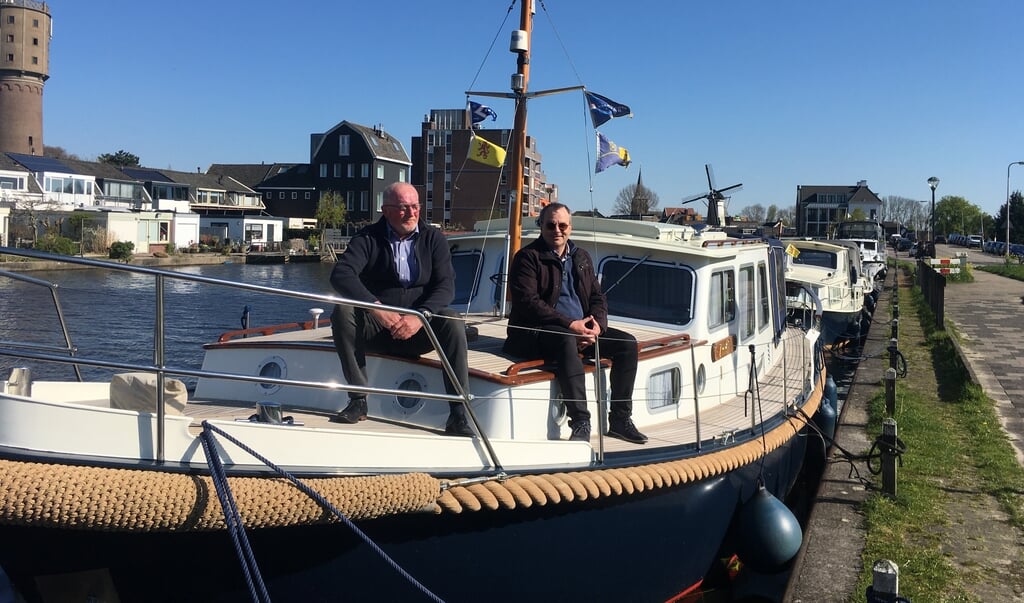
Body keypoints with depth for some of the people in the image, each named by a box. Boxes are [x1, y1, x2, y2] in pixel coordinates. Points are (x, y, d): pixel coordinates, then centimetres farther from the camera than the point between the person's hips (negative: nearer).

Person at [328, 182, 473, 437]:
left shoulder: (433, 238, 5)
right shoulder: (368, 238, 0)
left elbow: (446, 285, -7)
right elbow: (340, 274, -18)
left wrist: (420, 316, -27)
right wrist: (377, 308, -33)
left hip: (420, 329, 0)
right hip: (376, 327, 0)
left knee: (453, 322, -29)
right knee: (343, 311, -28)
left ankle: (458, 416, -29)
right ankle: (358, 401, -23)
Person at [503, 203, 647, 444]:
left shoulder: (581, 257, 17)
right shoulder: (527, 257, -4)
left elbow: (597, 297, 15)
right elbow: (528, 303, -15)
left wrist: (597, 324, -8)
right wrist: (570, 325, -22)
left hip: (582, 327, 7)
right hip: (536, 332, -7)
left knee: (627, 343, -9)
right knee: (567, 341, -38)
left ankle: (620, 420, -4)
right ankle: (580, 422, -37)